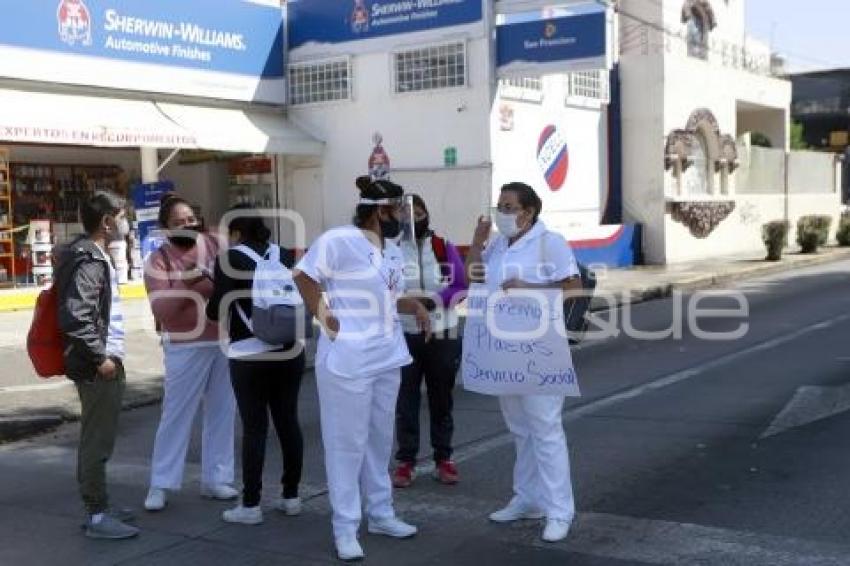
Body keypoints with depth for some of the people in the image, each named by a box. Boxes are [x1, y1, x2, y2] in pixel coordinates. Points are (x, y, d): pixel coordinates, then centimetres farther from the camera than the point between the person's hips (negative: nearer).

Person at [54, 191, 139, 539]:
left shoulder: (94, 256, 15)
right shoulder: (88, 261, -17)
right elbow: (75, 316, -27)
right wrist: (99, 357, -22)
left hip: (103, 361, 11)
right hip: (98, 365, -11)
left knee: (95, 440, 16)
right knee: (98, 442, -4)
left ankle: (97, 507, 26)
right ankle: (97, 517, 2)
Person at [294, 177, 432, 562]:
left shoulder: (393, 253, 12)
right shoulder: (339, 240, -13)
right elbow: (303, 276, -10)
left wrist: (416, 306, 2)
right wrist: (325, 318, -13)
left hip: (387, 358, 8)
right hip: (348, 359, -8)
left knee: (380, 438, 16)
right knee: (347, 443, 0)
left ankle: (380, 514, 29)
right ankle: (345, 528, 10)